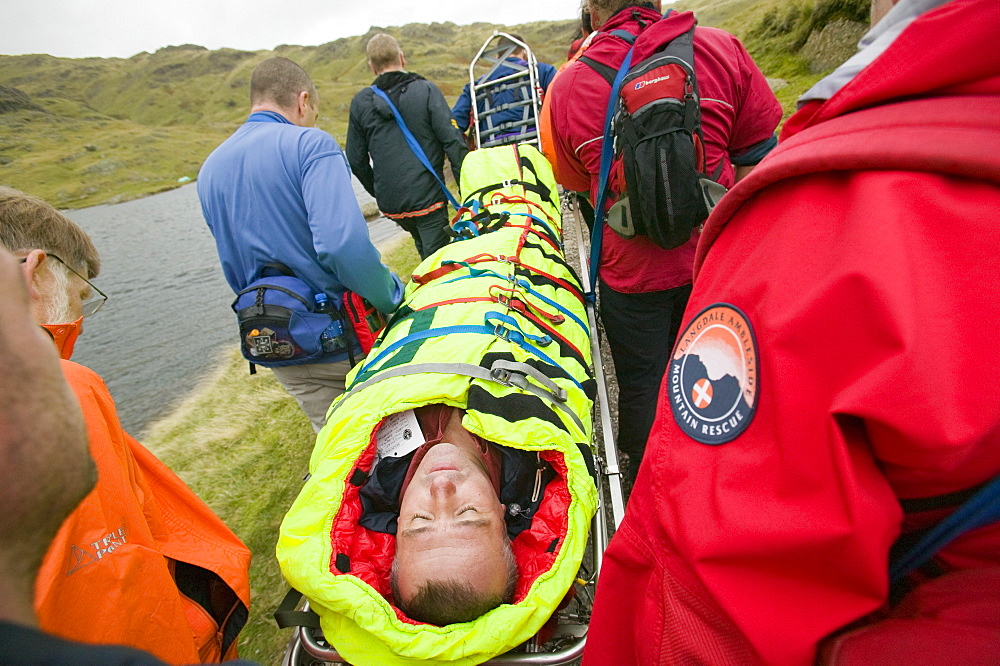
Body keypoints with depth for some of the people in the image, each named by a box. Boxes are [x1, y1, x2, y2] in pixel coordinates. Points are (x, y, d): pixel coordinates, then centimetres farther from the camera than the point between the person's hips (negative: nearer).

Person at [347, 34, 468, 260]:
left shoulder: (360, 102, 6)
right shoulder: (426, 90, -4)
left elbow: (356, 160, 9)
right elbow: (453, 141, -10)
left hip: (389, 202, 4)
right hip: (427, 196, -4)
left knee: (424, 249, 27)